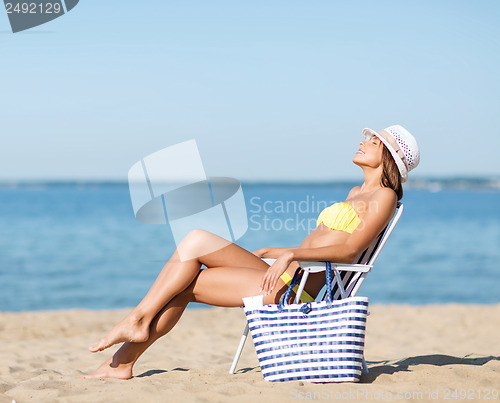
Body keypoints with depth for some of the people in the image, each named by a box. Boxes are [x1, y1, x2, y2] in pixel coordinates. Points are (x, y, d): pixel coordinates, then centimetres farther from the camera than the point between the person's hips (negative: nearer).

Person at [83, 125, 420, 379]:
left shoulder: (384, 196, -2)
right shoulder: (357, 193, 26)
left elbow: (350, 249, -15)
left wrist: (291, 253, -23)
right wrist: (270, 252, 24)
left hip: (298, 287, -9)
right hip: (285, 276, 9)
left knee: (196, 241, -12)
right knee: (179, 286, -3)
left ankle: (137, 320, -4)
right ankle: (122, 362, -1)